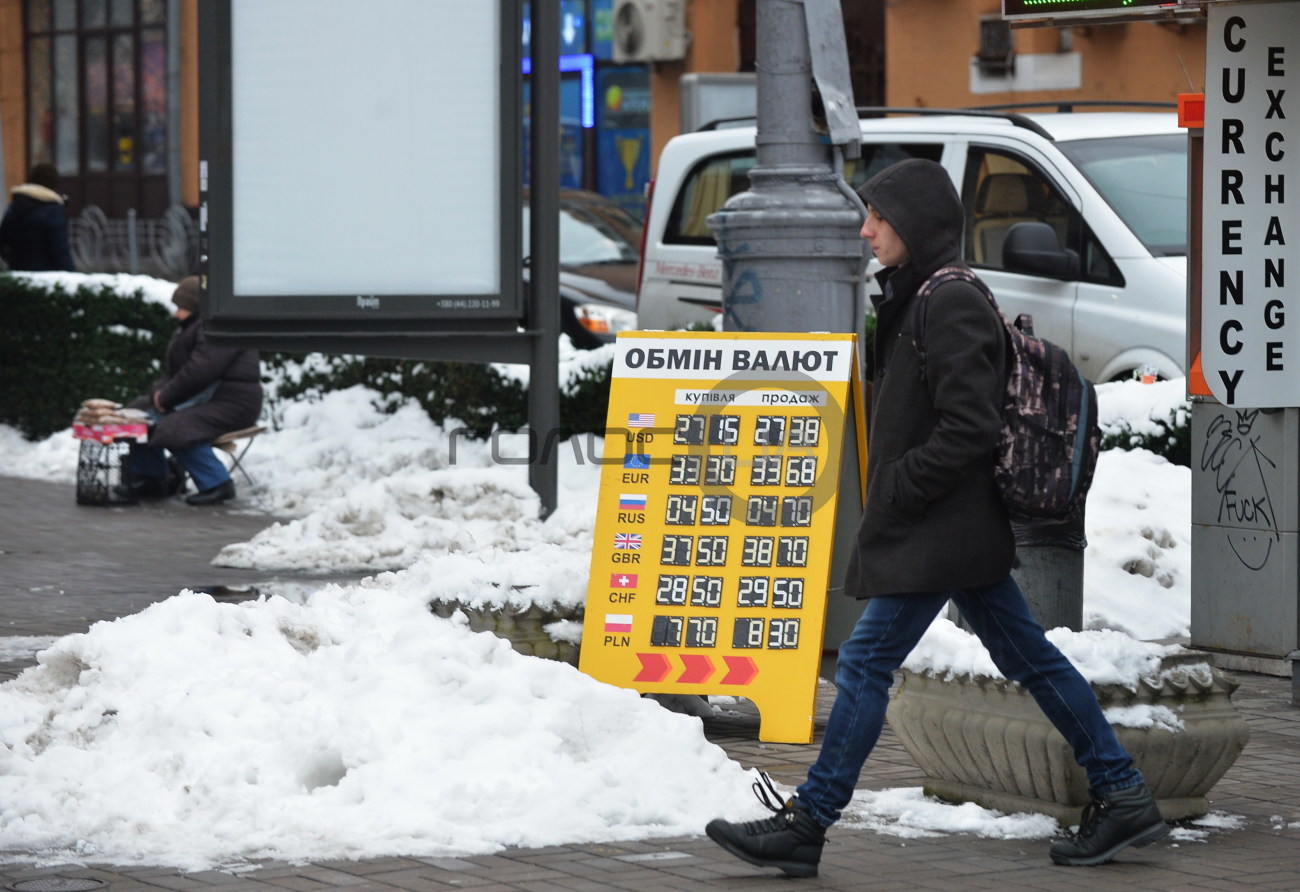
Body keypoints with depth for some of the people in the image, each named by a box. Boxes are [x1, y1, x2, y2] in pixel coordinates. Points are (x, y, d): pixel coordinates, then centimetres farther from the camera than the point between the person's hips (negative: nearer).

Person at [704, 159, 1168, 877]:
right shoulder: (918, 298, 14)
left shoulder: (951, 304, -17)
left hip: (938, 532, -11)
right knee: (1028, 657, 12)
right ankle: (1122, 797, 16)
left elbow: (970, 428, -24)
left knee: (866, 662, -8)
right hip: (960, 526, 11)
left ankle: (805, 825, -5)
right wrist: (889, 496, 15)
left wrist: (895, 490, -18)